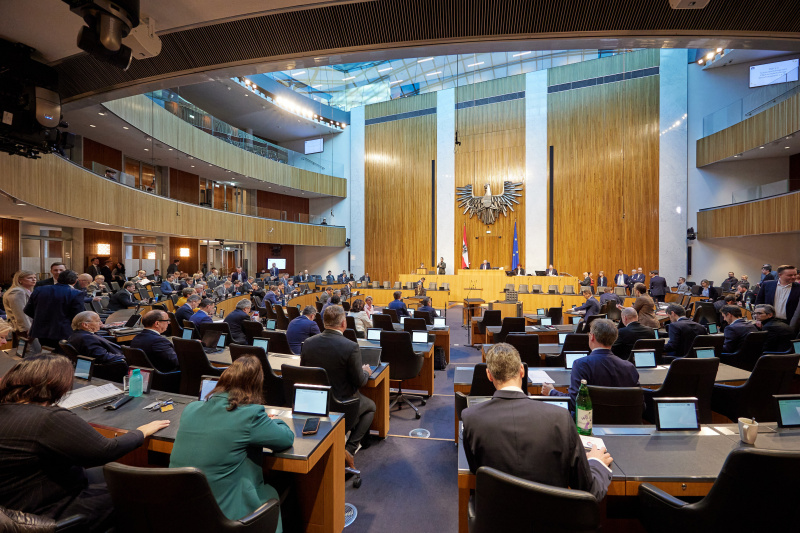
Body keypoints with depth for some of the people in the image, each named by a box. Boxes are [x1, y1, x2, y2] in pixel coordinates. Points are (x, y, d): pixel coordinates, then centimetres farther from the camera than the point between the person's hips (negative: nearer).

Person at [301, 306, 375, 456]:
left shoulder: (308, 343, -10)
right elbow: (359, 382, -17)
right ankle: (350, 446, 16)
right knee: (371, 406, 25)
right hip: (342, 403, -5)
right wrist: (366, 372, 6)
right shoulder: (351, 347, -24)